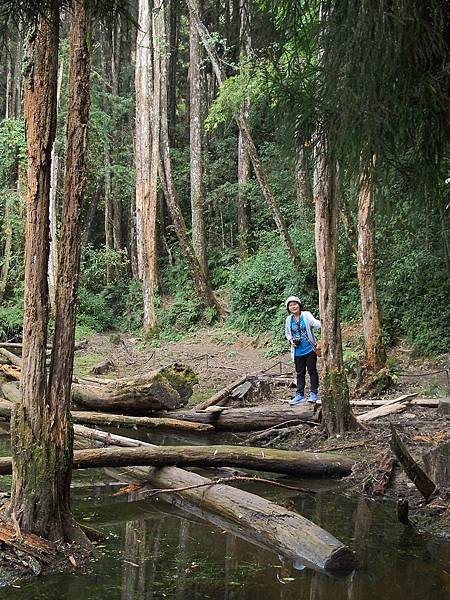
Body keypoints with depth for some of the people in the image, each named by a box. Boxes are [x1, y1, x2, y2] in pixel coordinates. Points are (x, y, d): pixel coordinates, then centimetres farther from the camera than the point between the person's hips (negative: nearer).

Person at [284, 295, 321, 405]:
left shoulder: (306, 315, -7)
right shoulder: (289, 319, 6)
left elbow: (315, 323, -22)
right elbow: (287, 333, 19)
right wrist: (291, 340, -1)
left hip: (309, 349, -4)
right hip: (297, 351, 4)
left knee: (312, 371, 2)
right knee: (300, 373, 11)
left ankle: (313, 393, 10)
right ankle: (299, 395, 17)